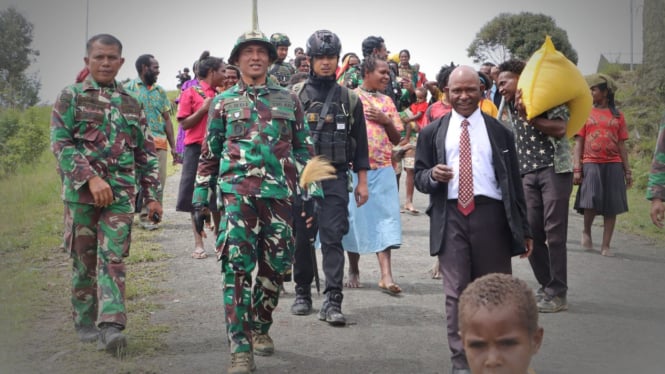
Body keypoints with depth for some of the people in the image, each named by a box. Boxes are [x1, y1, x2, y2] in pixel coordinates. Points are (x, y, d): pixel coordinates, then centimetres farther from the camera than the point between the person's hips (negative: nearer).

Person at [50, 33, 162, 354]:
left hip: (121, 193, 2)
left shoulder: (131, 104, 13)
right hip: (81, 191, -1)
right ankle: (86, 324, 20)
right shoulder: (70, 96, 3)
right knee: (84, 259, 8)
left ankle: (111, 326, -11)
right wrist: (91, 178, -18)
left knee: (113, 259, -7)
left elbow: (146, 153, 15)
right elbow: (60, 142, -7)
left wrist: (152, 195, 9)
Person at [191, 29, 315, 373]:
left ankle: (260, 328, 31)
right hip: (237, 193, -2)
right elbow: (209, 155, 11)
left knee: (275, 267, 9)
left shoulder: (288, 100, 11)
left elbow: (304, 149, 13)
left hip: (280, 194, 2)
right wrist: (200, 198, 7)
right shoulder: (223, 102, 9)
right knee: (237, 268, -10)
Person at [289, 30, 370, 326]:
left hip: (335, 178, 0)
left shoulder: (350, 99, 7)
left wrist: (362, 182, 5)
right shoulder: (295, 95, 3)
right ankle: (303, 292, 24)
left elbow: (359, 143, 9)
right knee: (301, 238, 8)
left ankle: (332, 301, -6)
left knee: (333, 238, -6)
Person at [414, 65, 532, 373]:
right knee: (456, 291, 1)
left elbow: (513, 182, 9)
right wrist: (432, 175, -13)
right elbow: (419, 177, 12)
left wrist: (524, 230, 6)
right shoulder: (432, 133, 11)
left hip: (490, 214, 0)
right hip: (450, 217, 0)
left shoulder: (499, 132, 10)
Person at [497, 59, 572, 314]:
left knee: (554, 232, -7)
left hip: (554, 169, -6)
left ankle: (557, 294, 0)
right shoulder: (510, 107, 18)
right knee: (531, 232, 1)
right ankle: (546, 286, 17)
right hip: (527, 173, 6)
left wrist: (528, 116, -13)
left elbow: (559, 128, -14)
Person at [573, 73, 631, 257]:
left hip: (613, 165, 1)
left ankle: (605, 246, 7)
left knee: (612, 207, -1)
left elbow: (621, 145, 10)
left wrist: (627, 171, 5)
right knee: (592, 201, -15)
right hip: (591, 164, -1)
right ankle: (586, 231, 13)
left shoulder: (617, 116, 9)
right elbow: (578, 143, 5)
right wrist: (576, 169, -5)